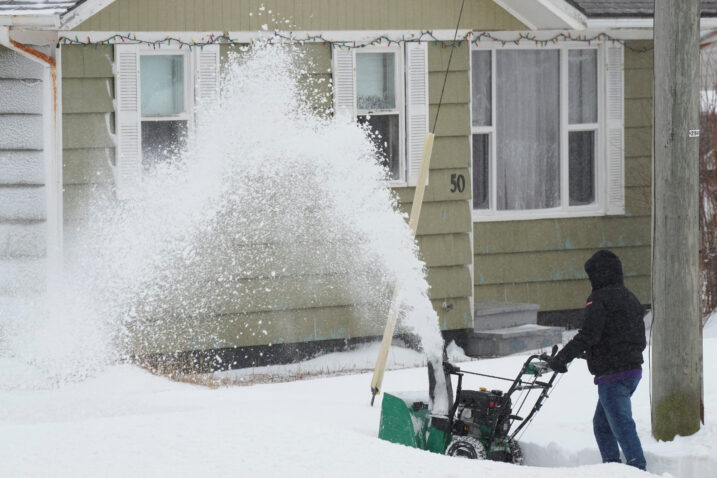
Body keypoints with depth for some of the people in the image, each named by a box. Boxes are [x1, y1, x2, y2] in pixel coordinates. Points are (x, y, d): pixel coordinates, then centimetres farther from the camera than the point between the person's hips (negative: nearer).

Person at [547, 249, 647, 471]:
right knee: (602, 424, 19)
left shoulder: (599, 299, -11)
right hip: (633, 369, 9)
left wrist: (561, 358, -14)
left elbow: (588, 335, -20)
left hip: (613, 375, -9)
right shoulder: (630, 298, 17)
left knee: (622, 426, -9)